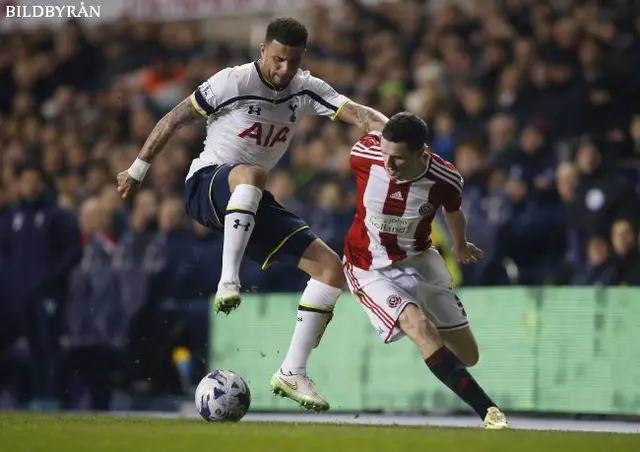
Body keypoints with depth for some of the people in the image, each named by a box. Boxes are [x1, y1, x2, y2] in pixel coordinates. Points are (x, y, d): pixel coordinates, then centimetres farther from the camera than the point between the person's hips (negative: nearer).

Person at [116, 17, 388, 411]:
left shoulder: (307, 90, 2)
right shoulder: (232, 82, -12)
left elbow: (355, 112, -12)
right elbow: (175, 119, -3)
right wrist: (139, 169, 3)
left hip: (250, 205, 6)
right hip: (205, 185, -6)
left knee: (331, 267, -6)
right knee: (250, 173, -43)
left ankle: (292, 373, -4)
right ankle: (228, 281, -42)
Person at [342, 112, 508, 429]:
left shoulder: (444, 180, -22)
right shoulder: (363, 155, -25)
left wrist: (460, 246, 24)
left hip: (419, 260, 2)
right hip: (370, 268, -2)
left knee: (468, 356, 5)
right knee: (419, 326, -29)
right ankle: (487, 410, -29)